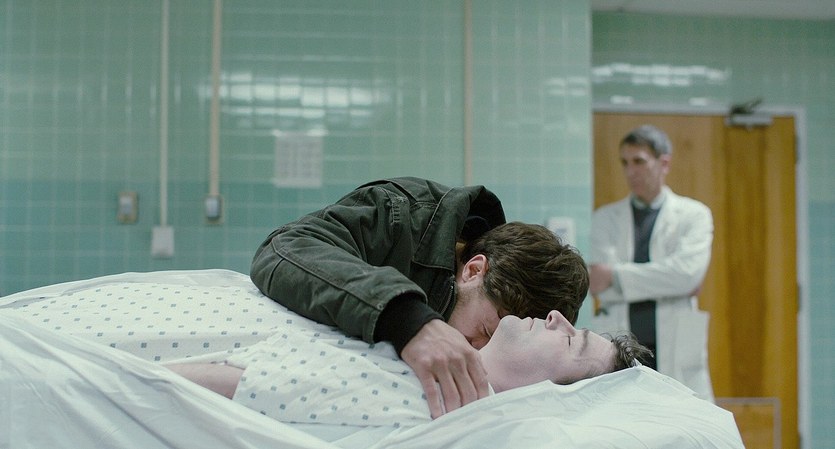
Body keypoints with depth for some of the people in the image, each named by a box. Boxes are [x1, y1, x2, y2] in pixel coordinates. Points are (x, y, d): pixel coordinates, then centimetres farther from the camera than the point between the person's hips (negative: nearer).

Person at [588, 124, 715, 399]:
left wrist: (616, 276, -10)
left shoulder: (694, 215, 8)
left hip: (676, 354, -1)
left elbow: (688, 272, -11)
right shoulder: (605, 219, 12)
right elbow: (604, 289, -2)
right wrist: (666, 282, -8)